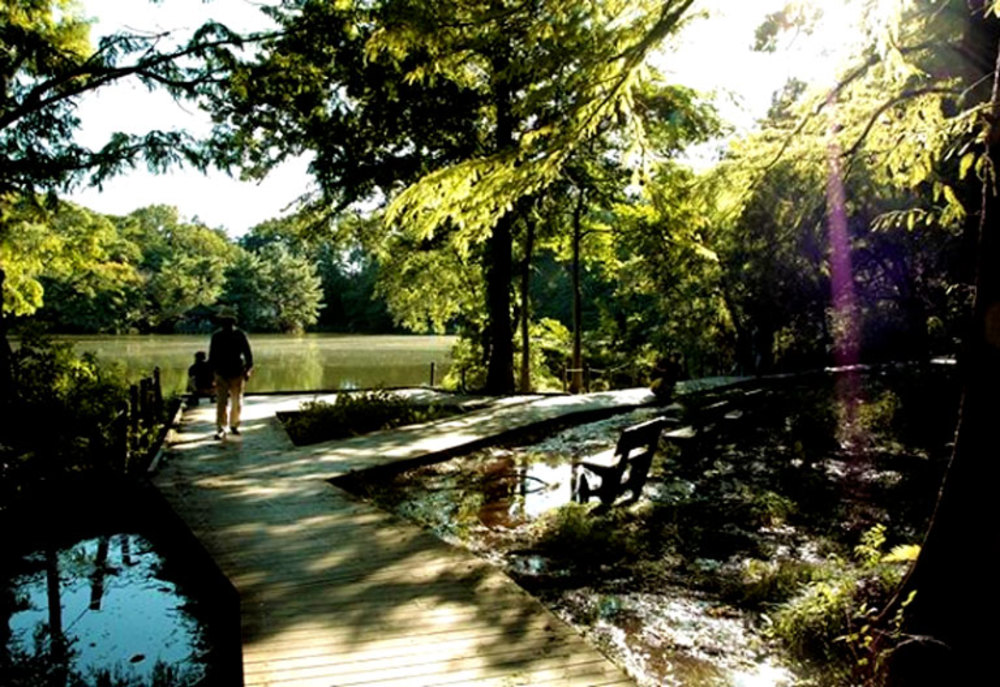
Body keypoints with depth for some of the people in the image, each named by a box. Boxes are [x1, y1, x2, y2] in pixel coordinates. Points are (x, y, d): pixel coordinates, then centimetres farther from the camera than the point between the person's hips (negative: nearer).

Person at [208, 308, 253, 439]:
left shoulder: (240, 335, -1)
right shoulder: (217, 336, 2)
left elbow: (248, 353, 3)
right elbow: (212, 356, 9)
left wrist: (248, 369, -2)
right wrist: (214, 370, 3)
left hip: (237, 375, 0)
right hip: (222, 375, 0)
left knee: (237, 402, 10)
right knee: (222, 403, -8)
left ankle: (234, 424, 28)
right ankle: (220, 429, -7)